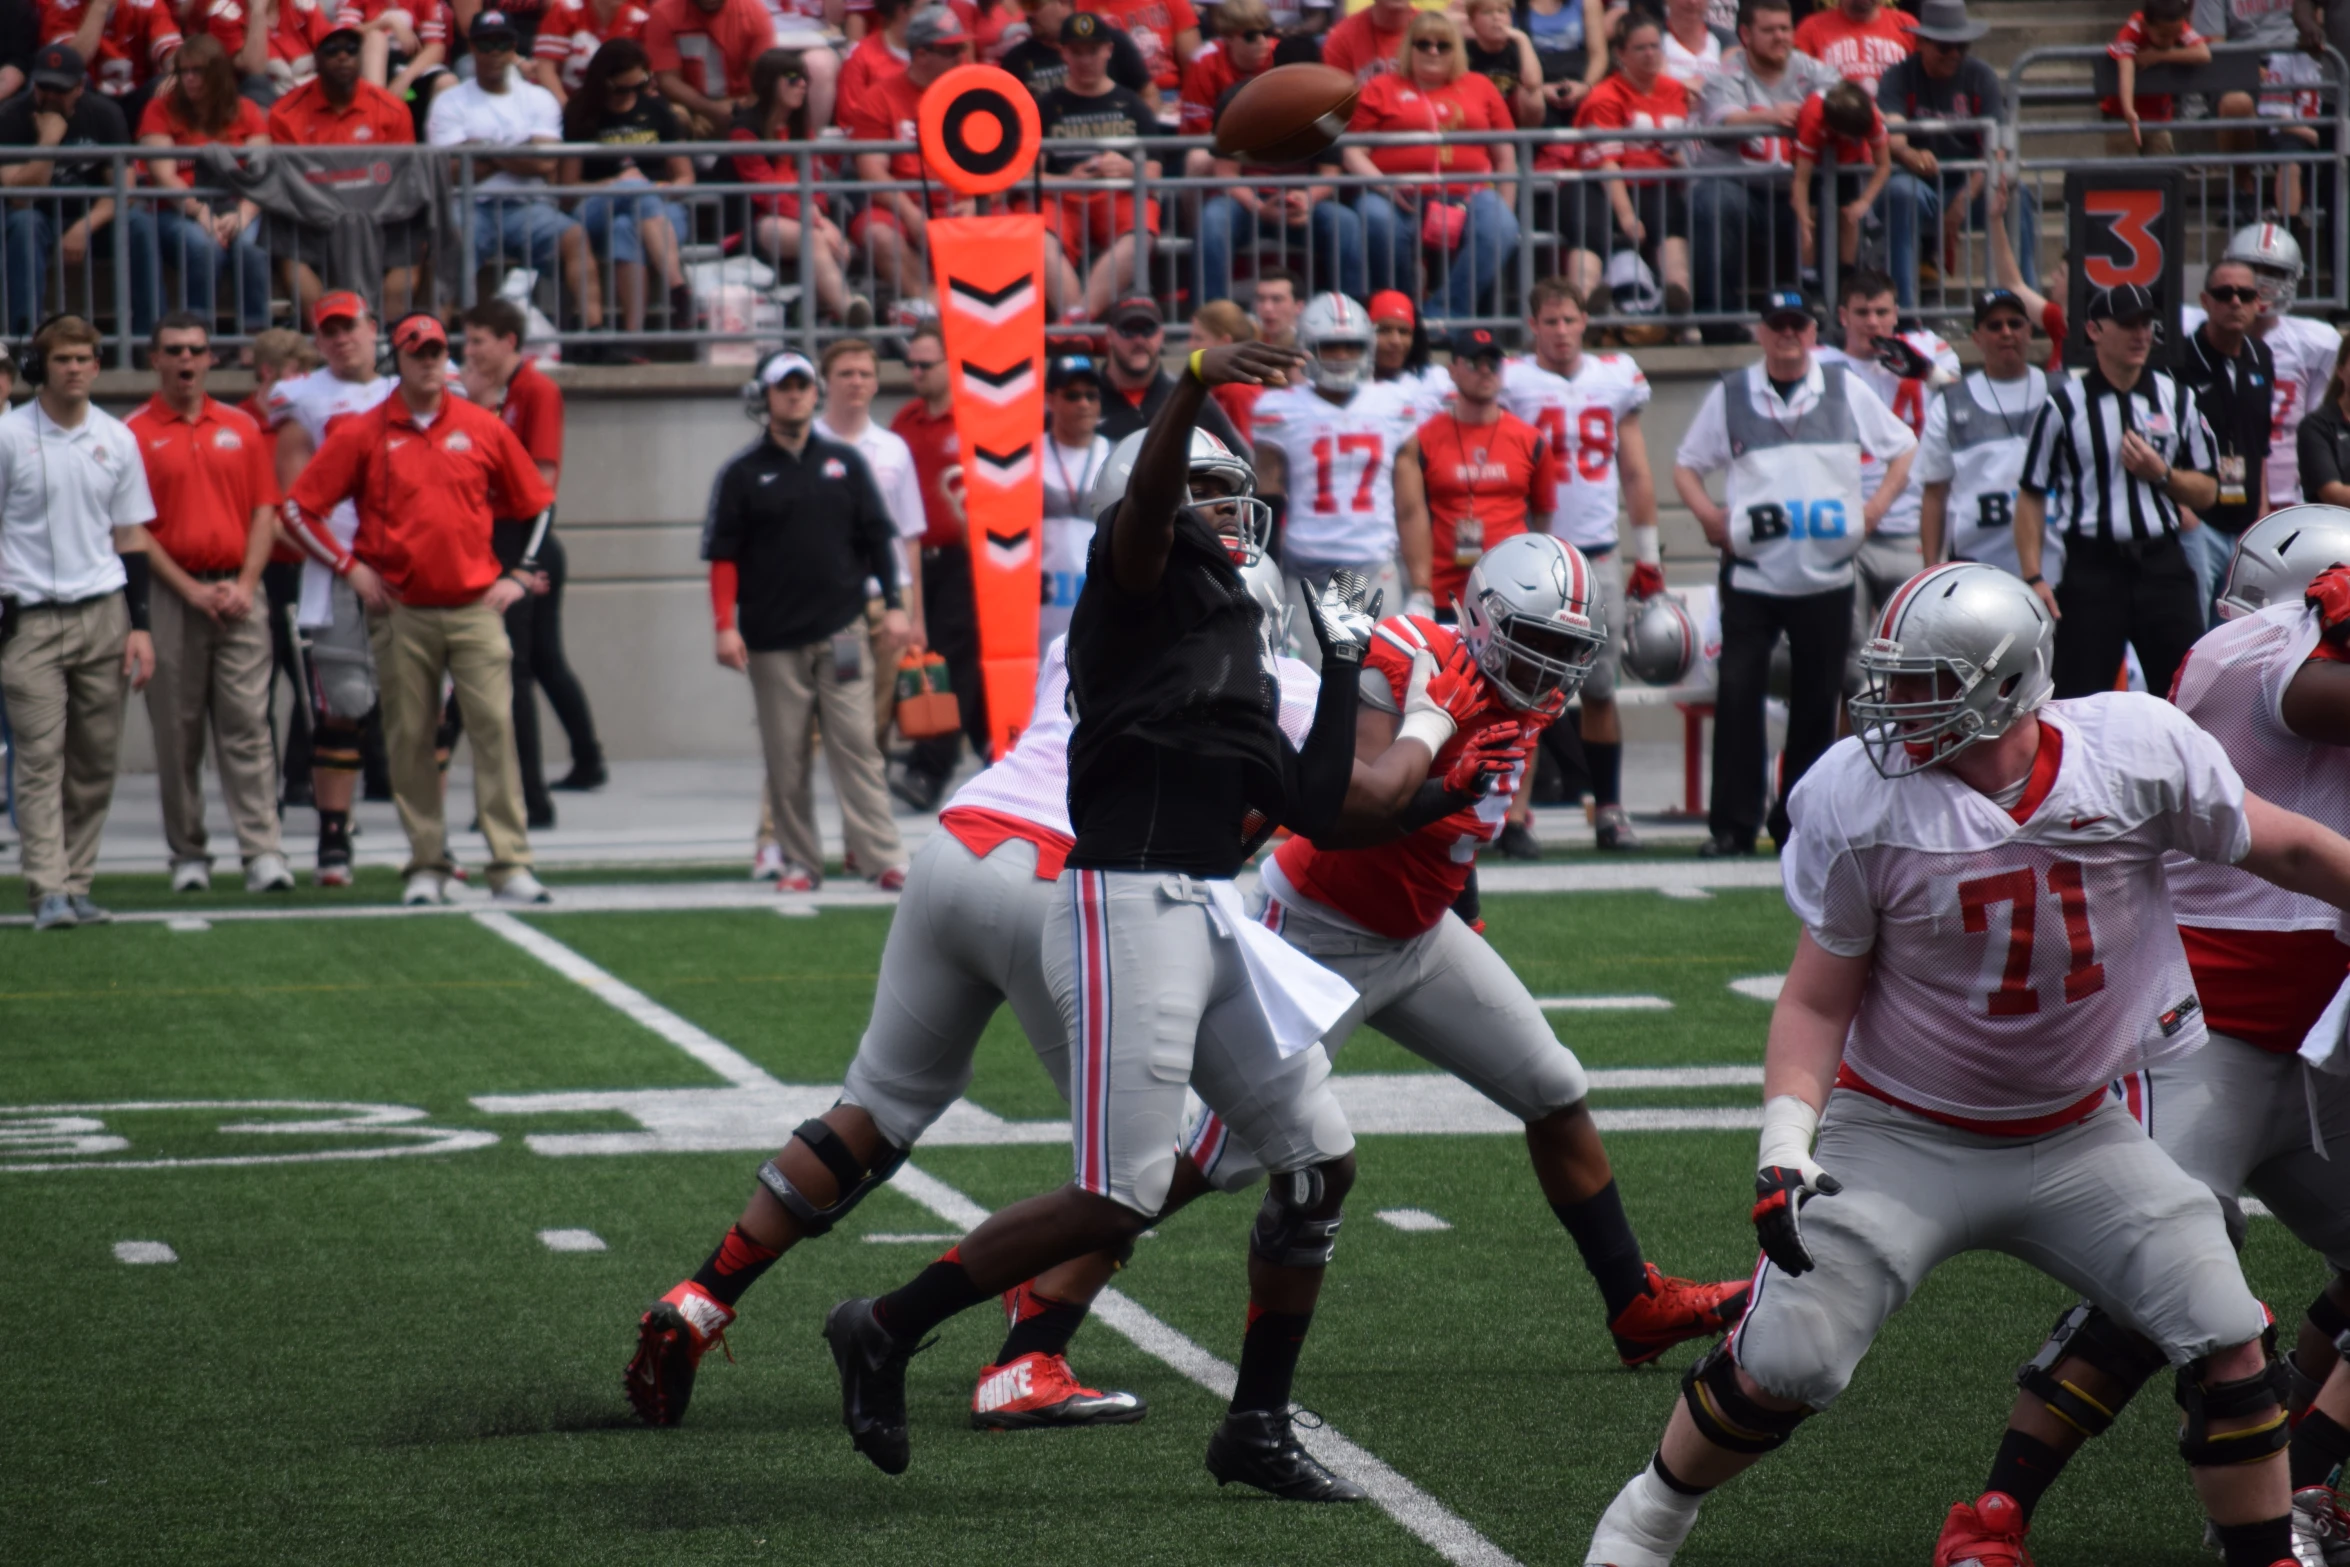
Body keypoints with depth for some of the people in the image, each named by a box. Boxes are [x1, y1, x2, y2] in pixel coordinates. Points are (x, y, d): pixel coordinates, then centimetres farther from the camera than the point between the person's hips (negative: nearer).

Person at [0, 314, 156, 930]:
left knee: (95, 762, 4)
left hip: (103, 615, 4)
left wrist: (139, 625, 8)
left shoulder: (116, 439, 10)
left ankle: (77, 882, 12)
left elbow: (130, 535, 14)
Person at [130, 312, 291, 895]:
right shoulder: (134, 433, 1)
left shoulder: (241, 429, 12)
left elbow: (265, 512, 10)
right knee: (177, 731, 1)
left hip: (238, 595, 2)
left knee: (247, 725, -4)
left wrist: (245, 585, -4)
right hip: (170, 598, -2)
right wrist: (190, 590, -9)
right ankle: (188, 853, 8)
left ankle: (263, 851, -9)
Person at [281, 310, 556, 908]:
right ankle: (427, 865, 8)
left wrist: (520, 576, 8)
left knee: (494, 729, -8)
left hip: (476, 607, 0)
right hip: (402, 613, 0)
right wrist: (351, 567, -1)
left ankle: (511, 866, -10)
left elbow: (536, 502, 17)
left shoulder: (482, 427, 7)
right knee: (409, 740, 1)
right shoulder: (361, 434, 3)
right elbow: (299, 507, 5)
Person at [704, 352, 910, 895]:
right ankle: (799, 861, 8)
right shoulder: (743, 475, 6)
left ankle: (883, 859, -8)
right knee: (786, 757, 1)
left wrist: (893, 604, 5)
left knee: (856, 746, -6)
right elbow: (723, 555, 3)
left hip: (841, 632, 0)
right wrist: (725, 625, -6)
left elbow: (878, 537, 13)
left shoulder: (844, 463, 11)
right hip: (773, 644, 0)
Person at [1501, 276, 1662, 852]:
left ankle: (1609, 809, 12)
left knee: (1601, 689, 5)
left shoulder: (1617, 379, 10)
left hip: (1599, 555, 3)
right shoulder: (1511, 382, -1)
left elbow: (1637, 474, 15)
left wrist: (1647, 553, 13)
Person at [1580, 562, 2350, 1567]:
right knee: (1780, 1368, -11)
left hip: (2076, 1135, 2)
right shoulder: (1859, 796, -16)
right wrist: (1783, 1146, -20)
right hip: (1904, 1138, -2)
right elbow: (1818, 1000, -8)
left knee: (2228, 1349, -7)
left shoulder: (2138, 753, -15)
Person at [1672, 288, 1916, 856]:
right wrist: (1710, 516, -3)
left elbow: (1903, 450, 14)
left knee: (1816, 702, 4)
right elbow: (1686, 466, 14)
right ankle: (1732, 825, -5)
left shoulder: (1847, 390, 7)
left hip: (1826, 575, 1)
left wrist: (1874, 509, 0)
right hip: (1751, 573, -1)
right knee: (1737, 694, -9)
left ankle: (1798, 821, 14)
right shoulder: (1730, 395, 7)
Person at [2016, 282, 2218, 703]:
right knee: (2079, 699, 0)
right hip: (2092, 568, -2)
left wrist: (2161, 473, -9)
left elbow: (2206, 491, 11)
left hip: (2162, 566, 2)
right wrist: (2033, 578, -6)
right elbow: (2031, 495, 1)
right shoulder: (2064, 405, 0)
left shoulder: (2177, 399, 8)